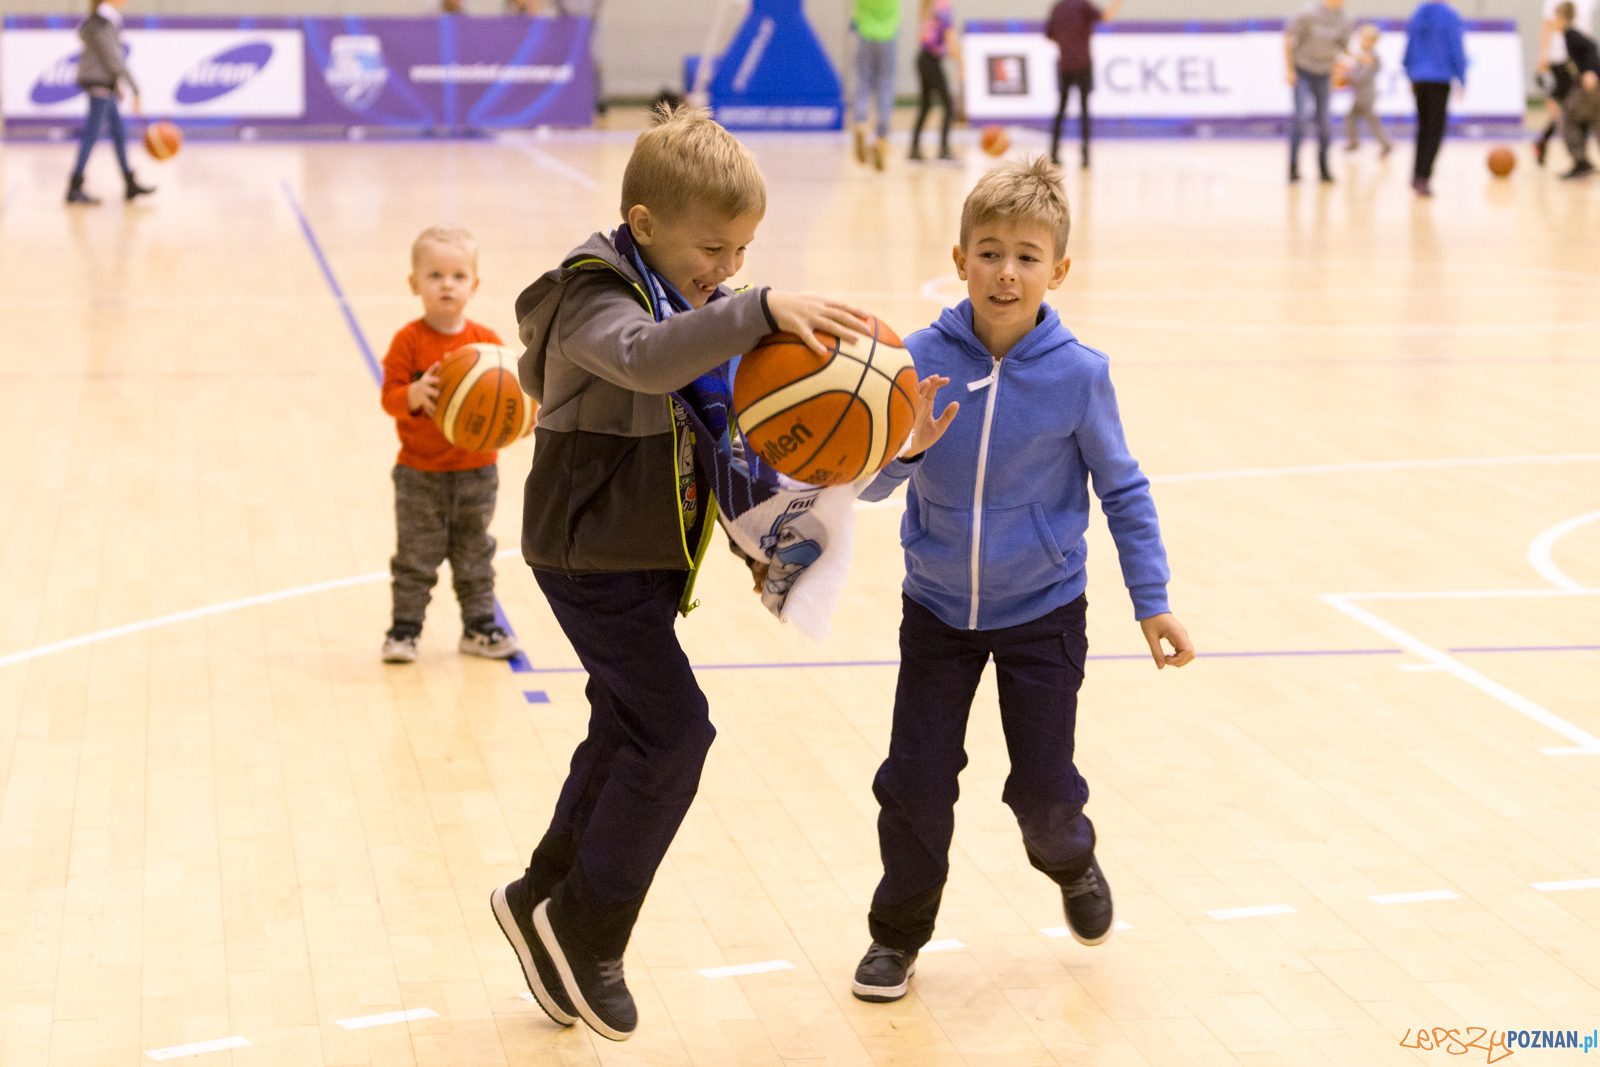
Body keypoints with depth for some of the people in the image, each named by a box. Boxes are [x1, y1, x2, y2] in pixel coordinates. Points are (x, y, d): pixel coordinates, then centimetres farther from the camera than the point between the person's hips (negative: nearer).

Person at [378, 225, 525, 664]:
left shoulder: (486, 342, -2)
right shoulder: (409, 341, -10)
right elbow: (390, 396, -13)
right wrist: (415, 394, -34)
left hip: (475, 470, 3)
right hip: (420, 473, -2)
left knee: (475, 554, 13)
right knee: (415, 555, 2)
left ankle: (479, 627, 24)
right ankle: (405, 628, 13)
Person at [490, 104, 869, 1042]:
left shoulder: (690, 304, 10)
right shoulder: (596, 293, -18)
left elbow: (709, 433, 17)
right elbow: (642, 357, -42)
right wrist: (760, 311, -51)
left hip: (647, 560, 9)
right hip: (592, 555, -9)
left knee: (628, 737, 16)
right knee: (675, 729, -13)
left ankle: (545, 907, 32)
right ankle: (583, 928, 0)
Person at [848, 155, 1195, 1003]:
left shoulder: (1077, 375, -15)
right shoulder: (923, 360, -14)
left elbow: (1122, 490, -4)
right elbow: (870, 483, -13)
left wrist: (1152, 603, -3)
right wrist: (908, 447, -34)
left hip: (1042, 610, -1)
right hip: (937, 607, 1)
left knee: (1043, 786, 4)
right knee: (915, 781, 2)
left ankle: (1070, 862, 41)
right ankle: (899, 932, 25)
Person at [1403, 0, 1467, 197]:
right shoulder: (1449, 16, -8)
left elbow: (1409, 49, 13)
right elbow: (1457, 50, -7)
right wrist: (1462, 80, 2)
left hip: (1419, 79, 5)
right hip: (1440, 80, -5)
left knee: (1424, 128, 18)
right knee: (1435, 131, -3)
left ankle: (1417, 174, 18)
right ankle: (1423, 178, -11)